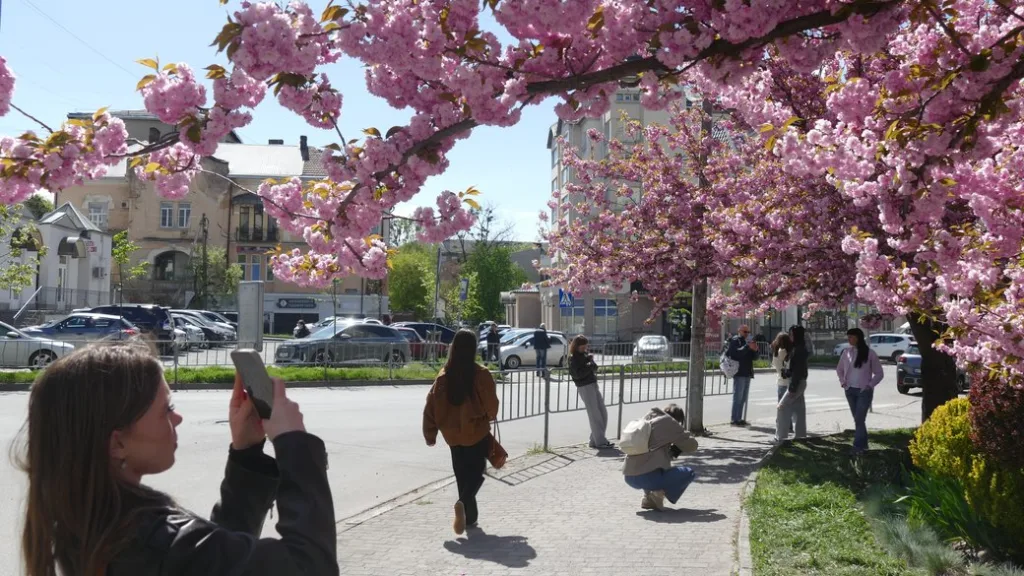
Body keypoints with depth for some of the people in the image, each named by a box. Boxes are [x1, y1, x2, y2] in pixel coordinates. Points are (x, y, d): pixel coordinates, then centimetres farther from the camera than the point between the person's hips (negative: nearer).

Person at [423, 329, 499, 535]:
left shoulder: (444, 375, -4)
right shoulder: (481, 374, -14)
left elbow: (431, 405, -2)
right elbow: (491, 404, -9)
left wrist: (430, 433, 7)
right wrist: (487, 417, 14)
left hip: (453, 434, 4)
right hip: (477, 432, -3)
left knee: (462, 474, 16)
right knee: (477, 471, 8)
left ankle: (470, 516, 21)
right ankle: (463, 503, -18)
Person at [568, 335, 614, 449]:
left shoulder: (585, 355, 16)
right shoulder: (573, 358, -7)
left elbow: (594, 368, 17)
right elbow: (577, 374, -18)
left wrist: (591, 361, -3)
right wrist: (589, 366, -15)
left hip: (594, 384, 8)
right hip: (585, 387, -8)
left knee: (603, 413, 9)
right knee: (595, 415, -7)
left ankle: (595, 440, 16)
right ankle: (600, 442, -2)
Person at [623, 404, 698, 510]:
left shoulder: (647, 419, 21)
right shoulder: (668, 422, 1)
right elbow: (692, 445, 7)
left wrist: (671, 451, 24)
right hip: (647, 477, -7)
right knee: (689, 473, 9)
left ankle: (647, 496, 14)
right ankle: (659, 493, -7)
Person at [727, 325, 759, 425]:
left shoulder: (747, 341, 21)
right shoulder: (735, 340, -4)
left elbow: (754, 357, 18)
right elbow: (736, 352, -22)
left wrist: (755, 350, -2)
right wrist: (748, 347, -29)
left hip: (747, 373, 9)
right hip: (739, 373, -9)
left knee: (743, 398, 11)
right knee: (738, 397, -9)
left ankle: (739, 418, 16)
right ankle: (734, 419, -7)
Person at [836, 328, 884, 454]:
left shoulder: (869, 353, -7)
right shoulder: (847, 352, 4)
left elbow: (879, 373, 0)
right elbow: (839, 369, 18)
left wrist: (870, 385, -9)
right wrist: (843, 382, 5)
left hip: (864, 391, -4)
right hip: (850, 390, 4)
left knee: (859, 419, -10)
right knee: (858, 419, 11)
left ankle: (858, 446, -7)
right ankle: (863, 444, 22)